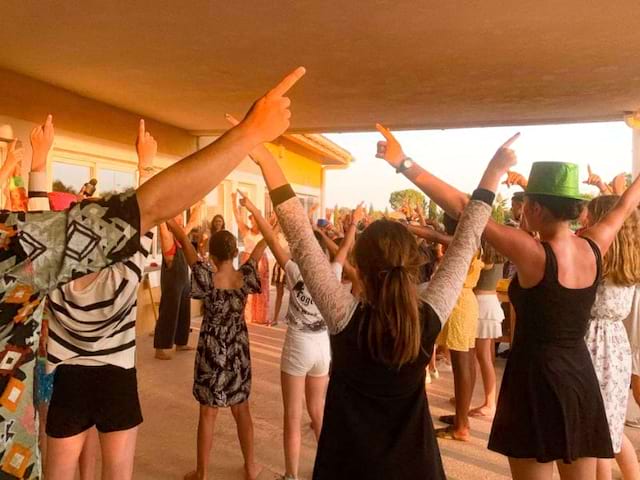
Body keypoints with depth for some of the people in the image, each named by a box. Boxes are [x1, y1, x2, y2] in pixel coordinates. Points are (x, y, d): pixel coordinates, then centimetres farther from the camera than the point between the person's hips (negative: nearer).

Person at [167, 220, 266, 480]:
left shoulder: (207, 278, -18)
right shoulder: (245, 277, -11)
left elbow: (185, 241, -14)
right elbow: (261, 246, 1)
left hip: (212, 352, -3)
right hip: (238, 352, 3)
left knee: (208, 413, 9)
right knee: (241, 410, 17)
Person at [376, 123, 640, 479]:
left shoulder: (533, 253, -19)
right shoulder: (595, 248, -1)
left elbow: (464, 208, -24)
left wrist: (405, 164, -25)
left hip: (537, 378, -7)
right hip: (581, 379, 7)